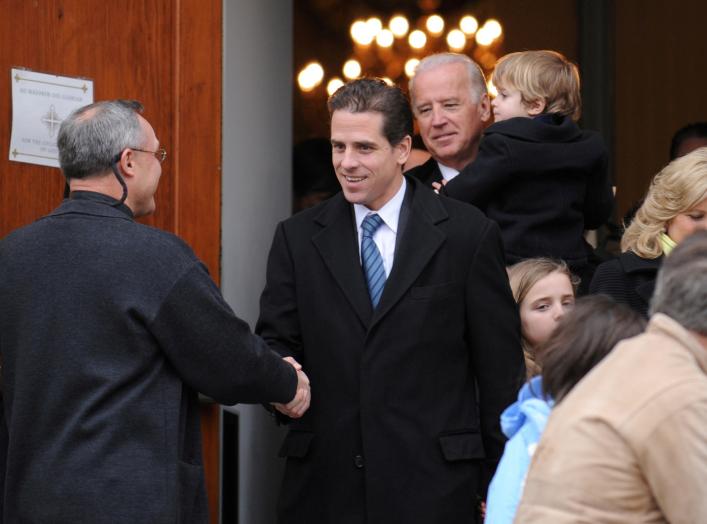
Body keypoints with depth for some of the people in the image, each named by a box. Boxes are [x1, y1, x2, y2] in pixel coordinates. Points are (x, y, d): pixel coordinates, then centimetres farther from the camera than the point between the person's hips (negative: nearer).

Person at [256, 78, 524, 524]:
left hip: (431, 487, -2)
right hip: (325, 485, 2)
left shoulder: (468, 234, 1)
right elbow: (276, 341, 7)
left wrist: (500, 487, 0)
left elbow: (500, 370, 2)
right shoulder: (297, 238, 8)